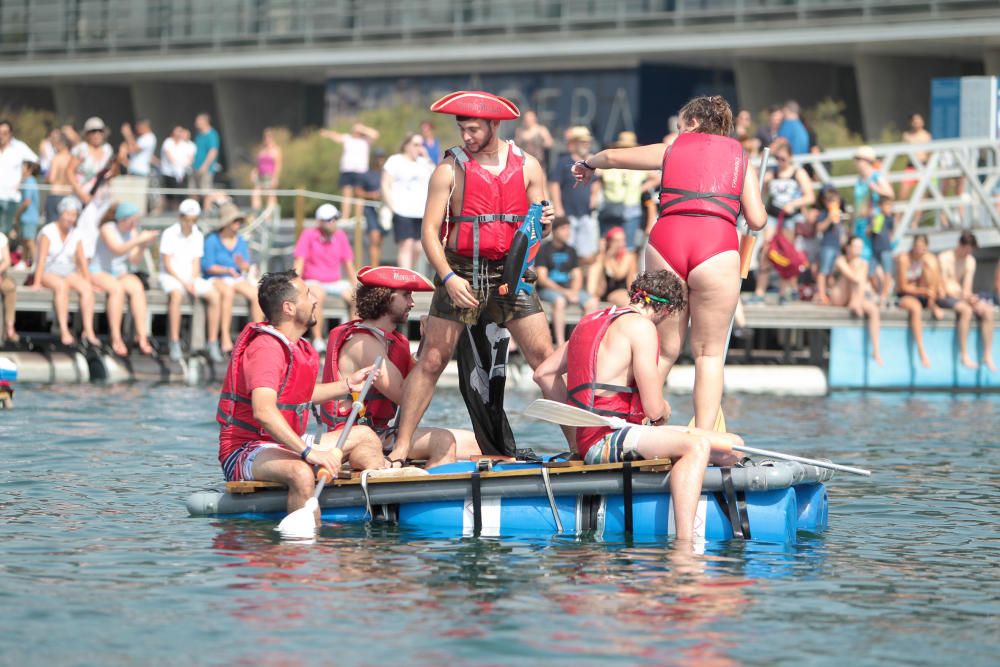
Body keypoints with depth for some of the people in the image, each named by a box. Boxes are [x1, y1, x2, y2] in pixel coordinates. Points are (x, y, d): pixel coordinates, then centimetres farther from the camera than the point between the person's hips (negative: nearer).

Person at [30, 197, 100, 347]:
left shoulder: (75, 236, 9)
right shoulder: (48, 232, -7)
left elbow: (82, 261, 7)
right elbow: (41, 258, -16)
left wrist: (89, 282, -5)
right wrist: (37, 283, -25)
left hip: (67, 273, 5)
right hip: (48, 272, -5)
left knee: (86, 288, -25)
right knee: (62, 285, -38)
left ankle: (88, 331, -34)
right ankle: (64, 331, -44)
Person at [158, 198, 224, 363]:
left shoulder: (198, 236, 10)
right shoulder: (169, 234, -5)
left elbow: (196, 263, 8)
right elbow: (167, 265, -8)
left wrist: (193, 283, -11)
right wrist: (184, 283, -16)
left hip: (191, 278, 5)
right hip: (170, 276, -5)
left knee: (215, 295, -22)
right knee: (176, 293, -39)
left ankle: (213, 344, -21)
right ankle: (174, 344, -38)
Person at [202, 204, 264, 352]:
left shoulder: (241, 241, 11)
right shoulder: (212, 240, -3)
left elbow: (247, 267, 6)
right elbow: (207, 266, -9)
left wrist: (242, 265, -17)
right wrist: (227, 270, -20)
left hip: (237, 278, 5)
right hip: (216, 279, -5)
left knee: (256, 294, -26)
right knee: (228, 292, -39)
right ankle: (225, 338, -41)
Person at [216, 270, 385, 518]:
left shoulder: (298, 347, 13)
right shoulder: (266, 348, -21)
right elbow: (263, 411, -36)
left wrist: (348, 385, 27)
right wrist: (309, 452, -40)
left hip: (285, 444, 11)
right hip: (247, 449, -11)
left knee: (364, 436, 17)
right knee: (301, 473, -41)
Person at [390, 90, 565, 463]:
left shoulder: (527, 167, 6)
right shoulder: (451, 169, -2)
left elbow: (537, 231, 10)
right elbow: (430, 230, -6)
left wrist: (545, 223, -15)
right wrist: (448, 277, -19)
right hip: (461, 274, -2)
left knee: (545, 359, -3)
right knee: (432, 360, -5)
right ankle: (402, 445, 0)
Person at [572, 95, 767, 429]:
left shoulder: (671, 150, 20)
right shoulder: (740, 158, 18)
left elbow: (613, 156, 29)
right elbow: (757, 220, 10)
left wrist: (587, 164, 50)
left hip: (665, 242, 2)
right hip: (718, 245, -2)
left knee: (664, 350, 14)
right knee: (709, 353, 4)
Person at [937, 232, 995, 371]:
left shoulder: (970, 261, 9)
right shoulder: (944, 258, -10)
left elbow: (967, 287, 5)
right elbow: (944, 287, -14)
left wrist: (968, 295, -18)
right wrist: (964, 297, -20)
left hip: (962, 296, 6)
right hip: (946, 297, -6)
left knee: (987, 310, -20)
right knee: (966, 310, -36)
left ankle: (988, 356, -21)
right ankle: (964, 356, -34)